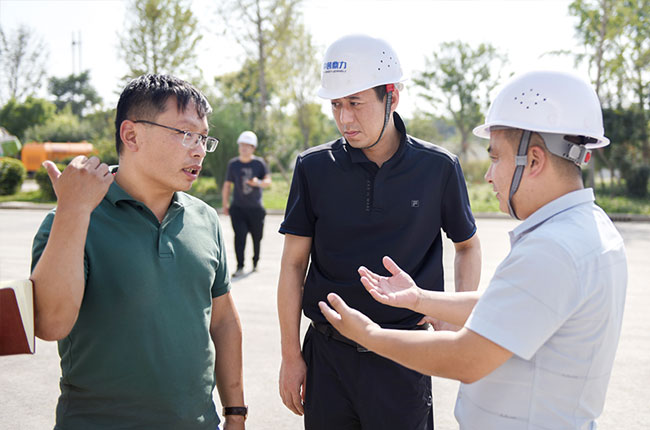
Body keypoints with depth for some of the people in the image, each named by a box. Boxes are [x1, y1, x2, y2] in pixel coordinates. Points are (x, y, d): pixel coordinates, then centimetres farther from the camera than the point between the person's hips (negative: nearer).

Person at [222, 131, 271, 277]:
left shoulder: (259, 163, 0)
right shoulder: (233, 164, 5)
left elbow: (268, 181, -6)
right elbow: (227, 185, 11)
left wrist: (258, 182, -27)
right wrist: (225, 205, 9)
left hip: (256, 208, 0)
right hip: (238, 207, 0)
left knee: (257, 237, 7)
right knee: (239, 236, -13)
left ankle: (255, 262, 29)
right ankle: (240, 267, -10)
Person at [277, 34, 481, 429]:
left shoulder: (439, 168, -4)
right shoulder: (314, 168, -3)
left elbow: (468, 245, 11)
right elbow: (293, 266, 1)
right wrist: (291, 357, 0)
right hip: (327, 354, 1)